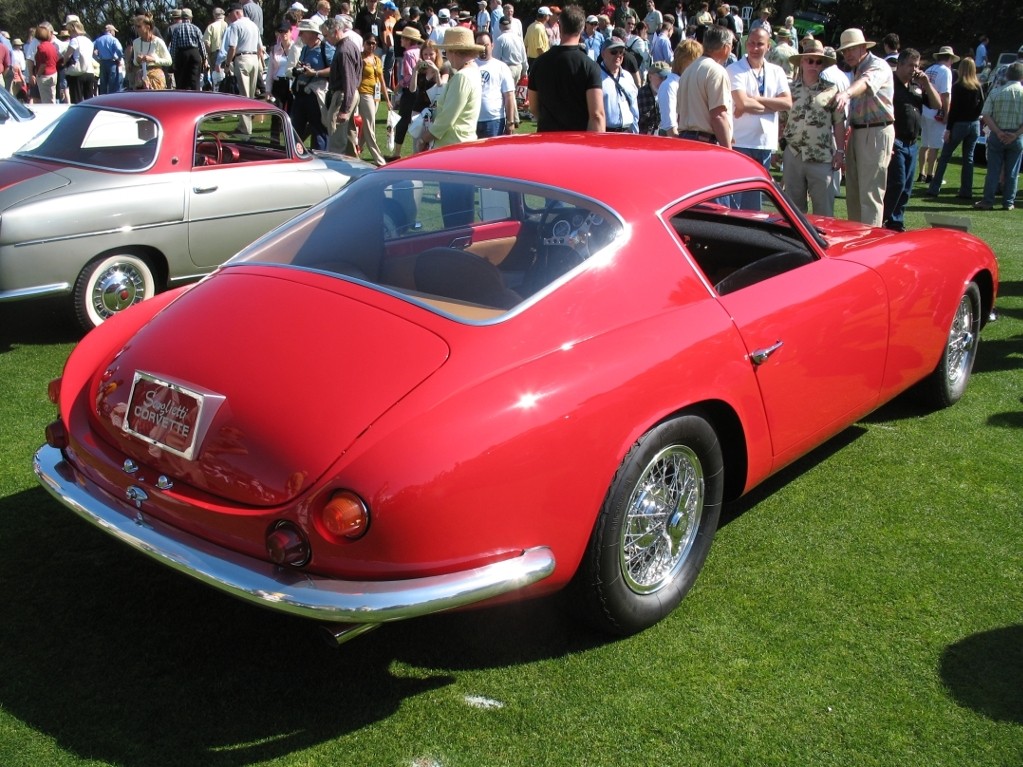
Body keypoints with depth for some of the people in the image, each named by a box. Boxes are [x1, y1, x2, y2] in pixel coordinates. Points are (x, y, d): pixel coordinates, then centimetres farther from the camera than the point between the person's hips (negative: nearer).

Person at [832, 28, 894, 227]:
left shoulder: (878, 66, -10)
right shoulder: (855, 70, 19)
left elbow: (867, 82, -34)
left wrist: (847, 93, -53)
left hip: (876, 133, -9)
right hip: (856, 132, 9)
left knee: (870, 192, -11)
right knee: (853, 192, 12)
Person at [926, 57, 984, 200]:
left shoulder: (957, 86, -9)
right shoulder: (978, 86, 4)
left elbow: (953, 108, -12)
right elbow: (981, 106, 6)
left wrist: (948, 128, -10)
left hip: (960, 124, -4)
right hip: (974, 124, 4)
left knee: (945, 156, 2)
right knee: (968, 158, 8)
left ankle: (934, 189, -1)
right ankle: (966, 191, 6)